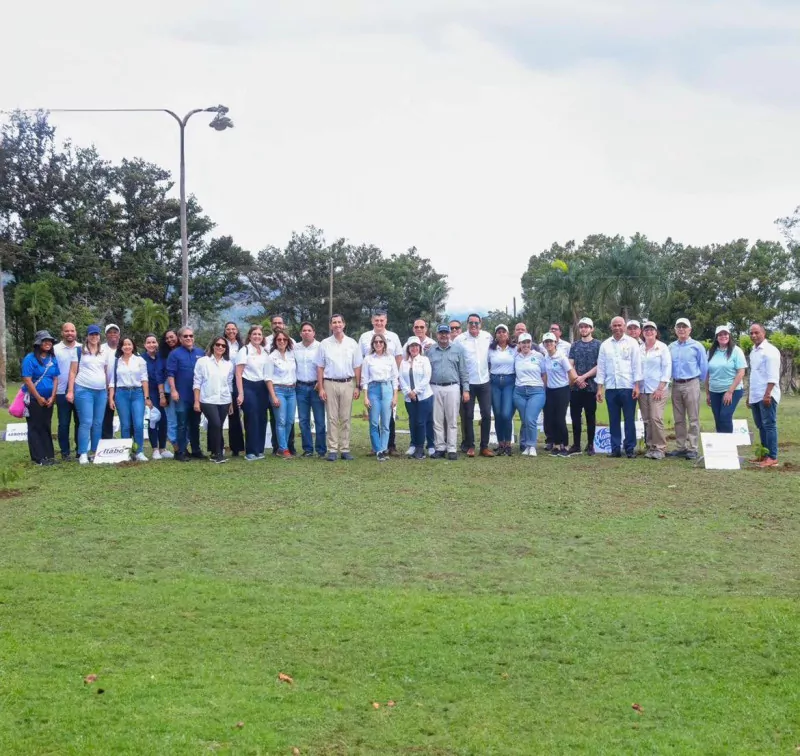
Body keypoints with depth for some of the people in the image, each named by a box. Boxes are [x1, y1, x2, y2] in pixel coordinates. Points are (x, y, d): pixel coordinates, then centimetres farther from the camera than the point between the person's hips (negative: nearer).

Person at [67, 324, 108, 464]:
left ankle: (96, 452, 12)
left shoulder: (104, 353, 15)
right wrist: (70, 391, -5)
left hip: (101, 391, 4)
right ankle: (83, 454, -4)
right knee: (86, 422, -7)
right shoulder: (80, 351, 3)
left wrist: (108, 392, 14)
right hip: (84, 390, -4)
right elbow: (73, 372, 2)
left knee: (98, 423, 5)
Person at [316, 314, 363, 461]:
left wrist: (357, 387, 1)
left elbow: (357, 366, 7)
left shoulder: (352, 343, 7)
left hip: (347, 384, 1)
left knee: (345, 418, 3)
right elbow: (320, 367, 4)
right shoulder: (325, 344, 4)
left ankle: (345, 449, 7)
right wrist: (321, 388, -2)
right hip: (330, 383, -1)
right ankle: (332, 450, 1)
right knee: (332, 418, 0)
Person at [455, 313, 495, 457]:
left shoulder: (487, 336, 2)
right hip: (468, 383, -3)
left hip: (484, 382, 3)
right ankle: (470, 446, 12)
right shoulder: (460, 340, -8)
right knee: (468, 416, 3)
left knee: (487, 414, 2)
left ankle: (484, 446, 10)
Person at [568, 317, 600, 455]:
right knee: (575, 416, 5)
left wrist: (584, 377, -12)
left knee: (590, 416, 2)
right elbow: (570, 365, 6)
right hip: (575, 386, 3)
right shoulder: (574, 345, 11)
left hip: (591, 386, -3)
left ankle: (590, 445, 8)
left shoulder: (597, 345, 1)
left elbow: (599, 366, -6)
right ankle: (576, 445, 11)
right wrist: (578, 379, -9)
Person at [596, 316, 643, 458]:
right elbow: (601, 366, 10)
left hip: (628, 387, -3)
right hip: (611, 388, 3)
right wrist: (599, 388, 5)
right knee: (613, 420, 5)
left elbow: (636, 365, 0)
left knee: (629, 420, -1)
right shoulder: (605, 345, 10)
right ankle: (615, 448, 11)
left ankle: (630, 449, 5)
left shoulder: (631, 343, 3)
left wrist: (637, 385, -7)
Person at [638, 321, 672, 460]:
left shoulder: (662, 347, 0)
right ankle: (650, 447, 11)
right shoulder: (639, 349, 10)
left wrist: (660, 388, -10)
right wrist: (636, 387, 6)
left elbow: (667, 368, -4)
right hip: (642, 389, 4)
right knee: (647, 420, 4)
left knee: (656, 418, -12)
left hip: (658, 389, -4)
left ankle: (660, 448, -6)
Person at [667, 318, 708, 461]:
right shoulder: (671, 347, 10)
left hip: (691, 384, -5)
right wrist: (672, 379, 13)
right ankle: (680, 447, 14)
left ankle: (692, 449, -3)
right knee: (678, 419, 8)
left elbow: (704, 367, 2)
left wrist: (699, 381, 7)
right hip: (676, 385, 5)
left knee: (693, 419, -4)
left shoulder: (697, 346, -2)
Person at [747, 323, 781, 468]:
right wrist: (749, 395, 20)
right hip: (756, 395, 9)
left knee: (769, 425, -7)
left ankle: (772, 457, -6)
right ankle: (765, 454, 17)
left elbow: (773, 376, -17)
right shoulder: (753, 351, 16)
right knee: (761, 426, 11)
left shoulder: (770, 351, -11)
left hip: (767, 395, -9)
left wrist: (767, 395, -22)